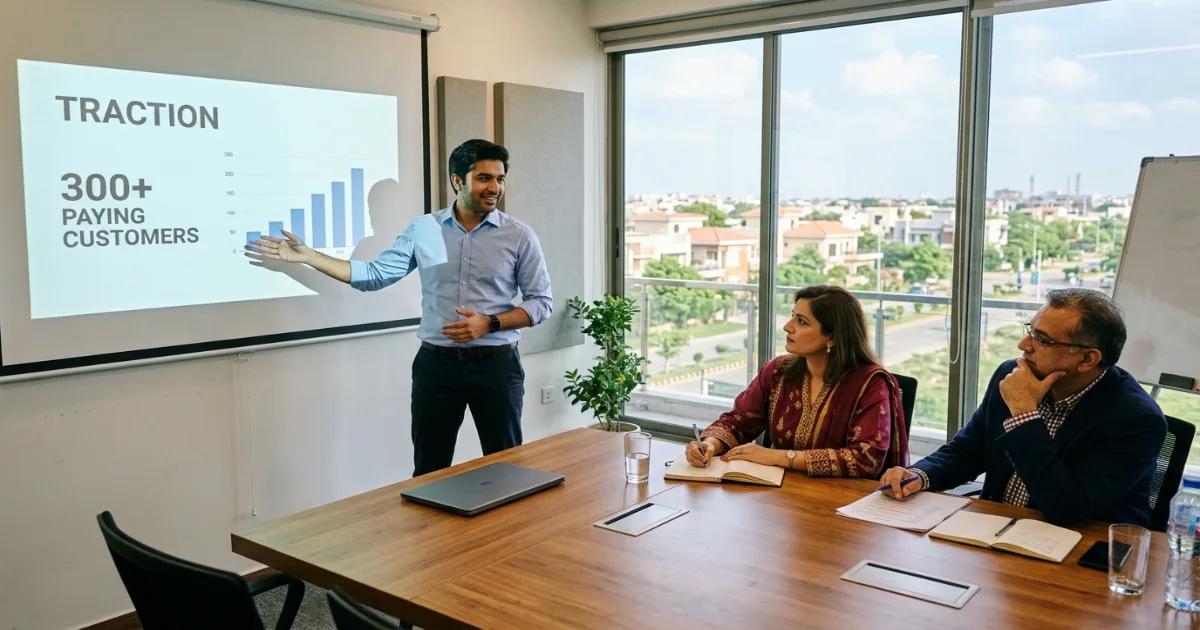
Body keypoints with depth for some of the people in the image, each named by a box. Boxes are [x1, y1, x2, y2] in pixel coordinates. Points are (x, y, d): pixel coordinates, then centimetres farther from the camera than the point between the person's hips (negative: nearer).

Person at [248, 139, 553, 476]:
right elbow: (373, 275, 5)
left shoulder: (519, 236, -3)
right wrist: (307, 256, 1)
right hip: (436, 363, 2)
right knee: (429, 471, 11)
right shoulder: (422, 230, 3)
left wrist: (490, 323, -15)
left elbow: (541, 302, -1)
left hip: (496, 364, -1)